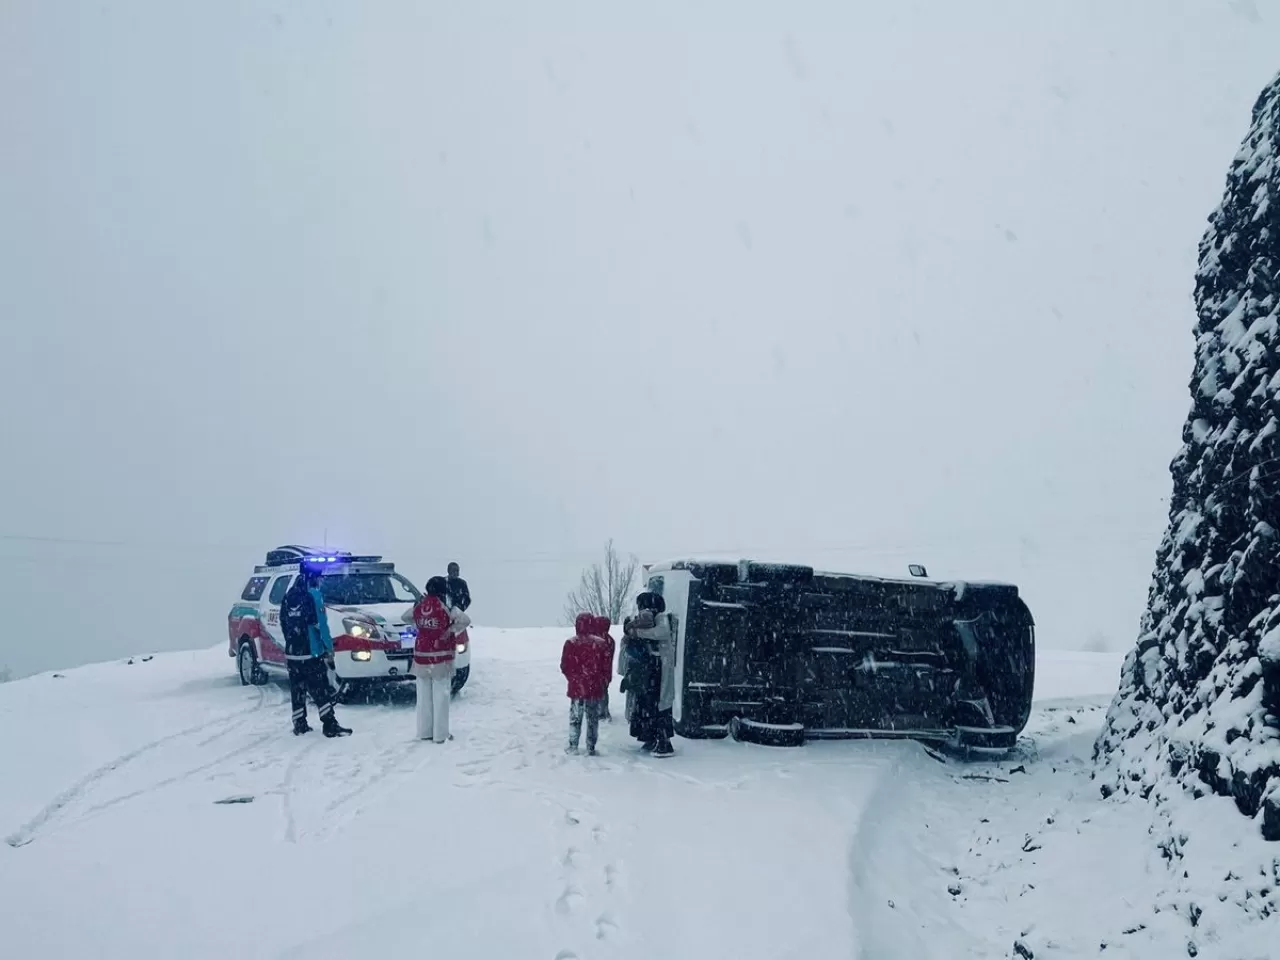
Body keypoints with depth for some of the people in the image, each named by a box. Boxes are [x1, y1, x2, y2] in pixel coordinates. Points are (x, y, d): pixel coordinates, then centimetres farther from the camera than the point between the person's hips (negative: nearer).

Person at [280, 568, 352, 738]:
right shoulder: (313, 595, -13)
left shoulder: (288, 596, 9)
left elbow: (283, 623, 15)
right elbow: (321, 623, -15)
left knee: (297, 689, 13)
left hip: (292, 652, 7)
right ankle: (330, 725, -5)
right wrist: (329, 647, -9)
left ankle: (299, 724, 17)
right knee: (320, 690, -4)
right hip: (311, 652, -7)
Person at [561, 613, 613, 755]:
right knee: (593, 718, 8)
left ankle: (573, 746, 12)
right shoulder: (602, 644, -3)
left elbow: (565, 667, -4)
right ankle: (591, 748, 9)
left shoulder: (571, 643, -8)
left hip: (577, 688, -1)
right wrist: (605, 683, 13)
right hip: (595, 689, 1)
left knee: (575, 718, 10)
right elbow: (607, 667, 0)